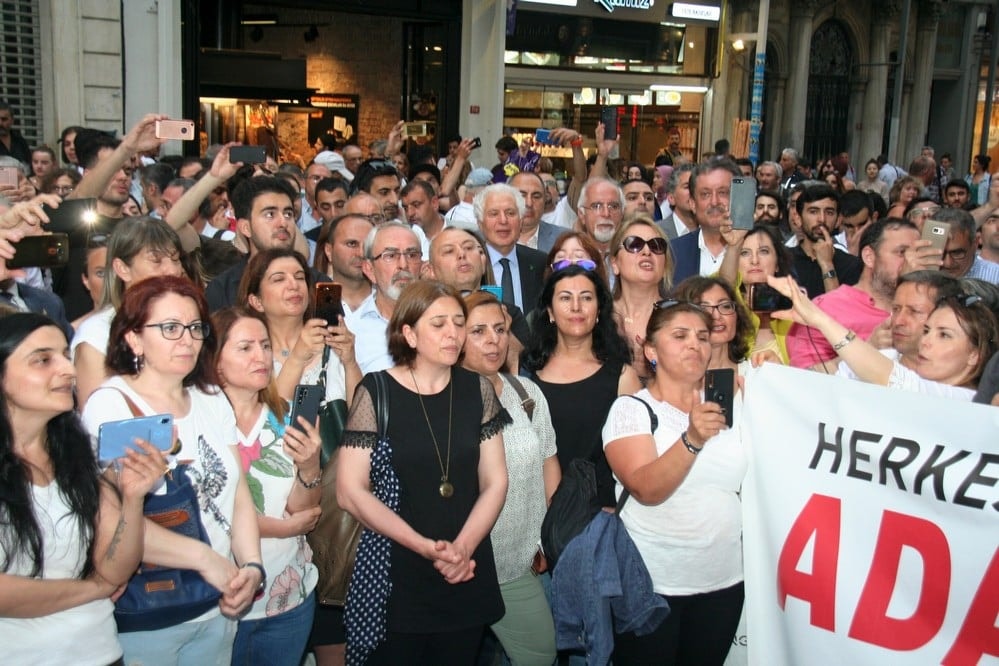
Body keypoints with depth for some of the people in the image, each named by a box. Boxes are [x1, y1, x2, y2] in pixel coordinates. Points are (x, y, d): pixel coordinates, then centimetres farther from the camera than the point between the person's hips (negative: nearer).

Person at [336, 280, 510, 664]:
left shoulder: (477, 390, 3)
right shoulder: (376, 392, -7)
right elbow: (350, 491, -10)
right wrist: (425, 547, -16)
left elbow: (494, 482, 4)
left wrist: (464, 547, -12)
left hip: (468, 580, 3)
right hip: (395, 579, -3)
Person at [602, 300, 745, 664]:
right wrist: (692, 439, -35)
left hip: (724, 580, 4)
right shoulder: (631, 409, -7)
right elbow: (647, 489, -20)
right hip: (649, 583, -4)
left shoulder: (731, 406, 8)